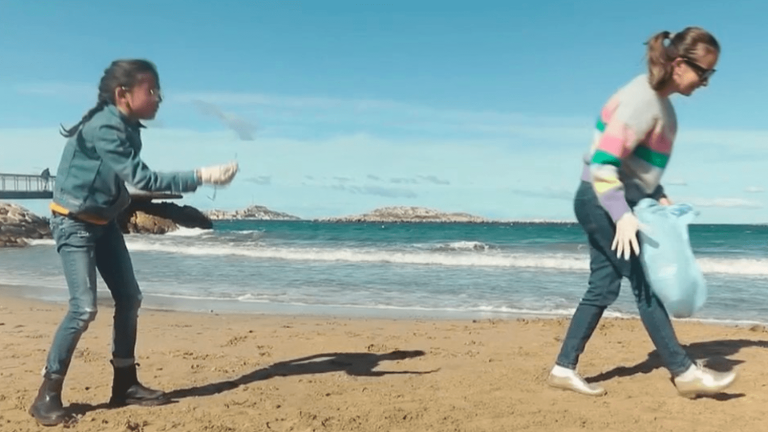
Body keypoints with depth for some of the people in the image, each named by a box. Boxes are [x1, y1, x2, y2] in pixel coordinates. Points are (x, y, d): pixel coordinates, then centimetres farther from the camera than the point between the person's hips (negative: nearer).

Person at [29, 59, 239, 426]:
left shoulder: (128, 128, 1)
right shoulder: (104, 128, -25)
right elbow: (142, 179, -32)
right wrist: (203, 176, -33)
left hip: (104, 221, 9)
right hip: (74, 222, -9)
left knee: (129, 299, 7)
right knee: (84, 308, -14)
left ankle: (125, 384, 17)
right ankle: (47, 395, 2)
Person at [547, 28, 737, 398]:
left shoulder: (658, 100, 12)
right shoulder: (643, 101, -20)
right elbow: (603, 162, -27)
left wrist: (658, 197, 7)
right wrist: (623, 215, -34)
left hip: (607, 203, 10)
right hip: (603, 202, -10)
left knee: (603, 288, 10)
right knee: (645, 285, -2)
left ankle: (564, 368, 16)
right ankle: (684, 373, 10)